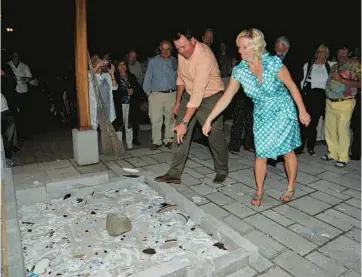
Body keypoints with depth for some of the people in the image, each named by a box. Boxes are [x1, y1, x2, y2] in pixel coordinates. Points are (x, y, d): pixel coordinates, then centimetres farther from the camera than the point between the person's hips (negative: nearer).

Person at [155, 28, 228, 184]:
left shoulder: (204, 57, -29)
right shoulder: (182, 52, -5)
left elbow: (198, 93, -35)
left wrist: (185, 122, -37)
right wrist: (178, 101, 14)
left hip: (209, 97, -6)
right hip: (189, 95, 7)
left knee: (215, 135, -3)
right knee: (179, 134, -2)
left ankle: (222, 170, 21)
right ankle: (174, 173, 5)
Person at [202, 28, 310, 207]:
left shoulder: (274, 63, -21)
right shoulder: (239, 71, -12)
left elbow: (292, 86, -10)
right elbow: (226, 98, -10)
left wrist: (302, 111, -6)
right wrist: (209, 119, -13)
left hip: (283, 113, -2)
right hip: (262, 117, 2)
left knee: (287, 151, 7)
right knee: (261, 154, 3)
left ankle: (291, 188, 29)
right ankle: (259, 191, 21)